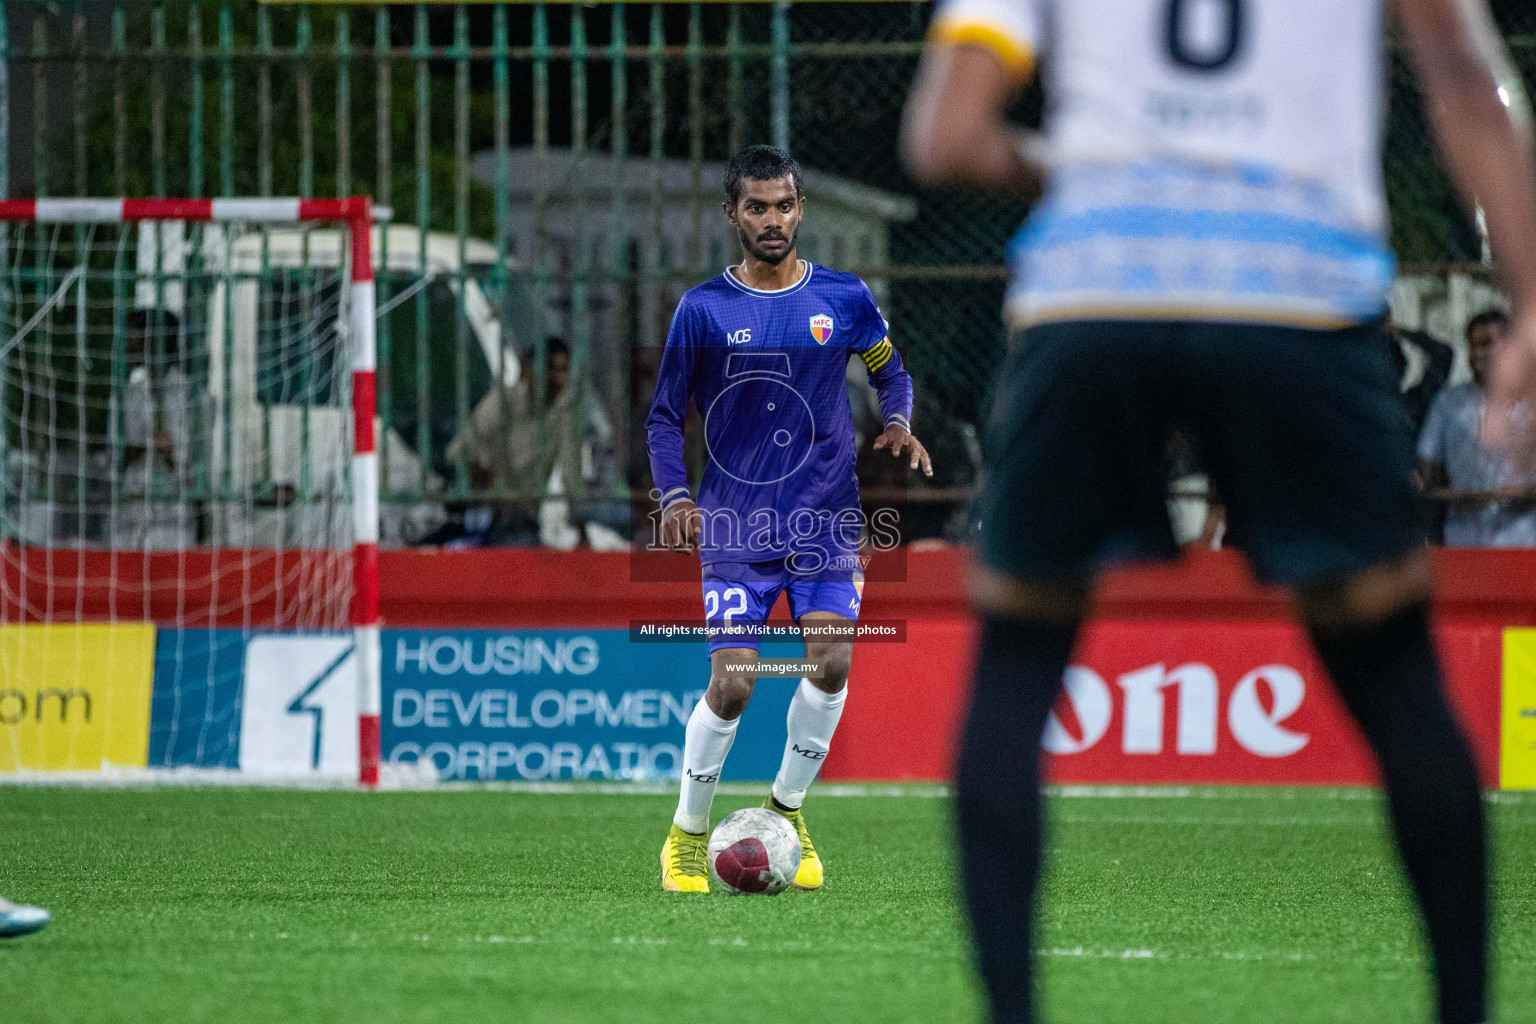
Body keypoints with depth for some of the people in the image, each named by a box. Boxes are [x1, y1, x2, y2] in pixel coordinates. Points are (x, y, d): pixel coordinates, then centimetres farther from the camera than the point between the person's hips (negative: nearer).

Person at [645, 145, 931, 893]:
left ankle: (788, 810, 6)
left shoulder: (843, 299, 3)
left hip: (825, 517, 2)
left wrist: (897, 424, -5)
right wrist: (675, 497, -10)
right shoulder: (703, 310, -1)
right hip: (735, 526, -2)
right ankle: (687, 835, 11)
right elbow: (665, 417, 5)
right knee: (732, 684, -10)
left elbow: (890, 372, 17)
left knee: (832, 658, -16)